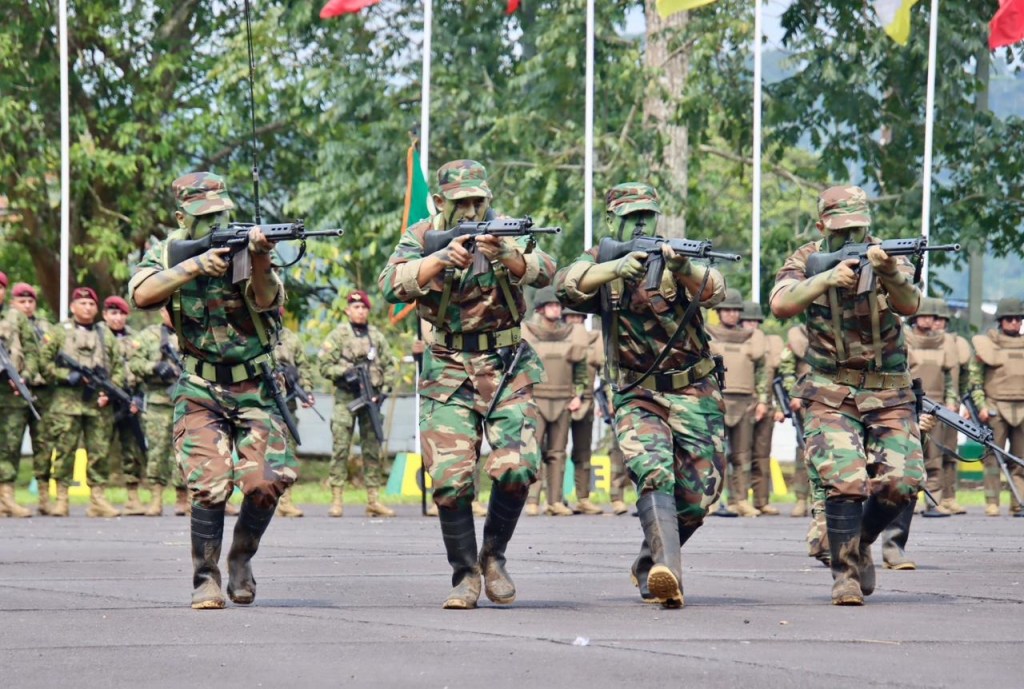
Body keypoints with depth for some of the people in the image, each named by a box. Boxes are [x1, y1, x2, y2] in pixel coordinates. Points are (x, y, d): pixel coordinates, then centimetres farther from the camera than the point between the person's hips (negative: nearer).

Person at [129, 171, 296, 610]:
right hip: (201, 392, -1)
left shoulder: (243, 245, -4)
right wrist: (194, 266, -27)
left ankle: (241, 558, 15)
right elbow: (140, 295, -20)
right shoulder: (168, 254, -1)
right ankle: (206, 579, -1)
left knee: (267, 482, -11)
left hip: (253, 388, 1)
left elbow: (268, 301, -20)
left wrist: (259, 260, -39)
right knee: (210, 486, -15)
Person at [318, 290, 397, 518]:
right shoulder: (338, 335, 2)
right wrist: (344, 373, -16)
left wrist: (384, 389, 1)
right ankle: (337, 500, -7)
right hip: (345, 398, -4)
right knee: (341, 448, -7)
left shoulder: (377, 336, 12)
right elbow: (324, 365, -1)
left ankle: (374, 499, 8)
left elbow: (390, 365, 15)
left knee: (373, 449, 5)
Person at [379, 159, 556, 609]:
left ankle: (494, 555, 8)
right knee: (450, 479, -10)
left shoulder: (504, 232, 1)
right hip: (448, 373, 0)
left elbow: (542, 272, -17)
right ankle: (465, 574, 6)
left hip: (508, 369, 0)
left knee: (516, 467, -15)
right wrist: (440, 260, -31)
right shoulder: (422, 238, 1)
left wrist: (506, 256, -37)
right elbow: (391, 285, -16)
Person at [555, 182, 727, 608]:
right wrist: (616, 268, -39)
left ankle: (648, 565, 25)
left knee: (696, 499, 0)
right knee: (654, 474, -27)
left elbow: (713, 292, -20)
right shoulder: (599, 262, 1)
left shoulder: (676, 255, 0)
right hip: (638, 398, -1)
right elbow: (567, 285, -22)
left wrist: (683, 268, -42)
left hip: (694, 396, 1)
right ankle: (668, 573, -39)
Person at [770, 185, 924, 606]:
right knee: (846, 480, -20)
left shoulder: (888, 257, -1)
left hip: (889, 395, 2)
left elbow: (909, 306, -19)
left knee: (902, 482, -10)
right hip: (831, 396, -2)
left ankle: (860, 542, 18)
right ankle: (845, 573, -7)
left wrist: (887, 273, -39)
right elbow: (780, 304, -18)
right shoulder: (806, 261, 0)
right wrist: (828, 278, -31)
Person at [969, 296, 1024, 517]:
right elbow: (975, 378, 3)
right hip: (995, 408, -3)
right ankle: (992, 504, -4)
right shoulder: (986, 344, 6)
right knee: (993, 458, -6)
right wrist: (981, 405, -7)